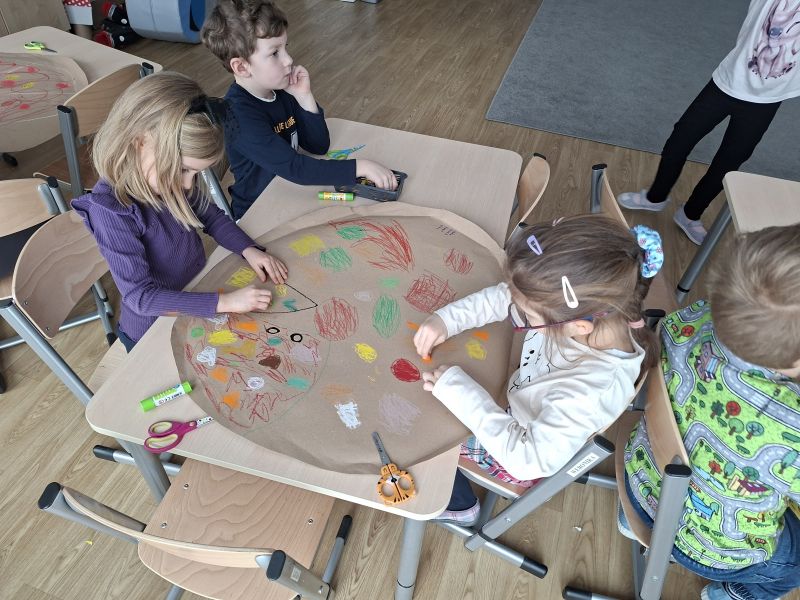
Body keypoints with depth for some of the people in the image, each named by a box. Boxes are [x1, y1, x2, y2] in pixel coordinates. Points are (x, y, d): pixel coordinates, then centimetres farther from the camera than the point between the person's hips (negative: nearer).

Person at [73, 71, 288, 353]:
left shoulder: (170, 177, -12)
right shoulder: (111, 211, -30)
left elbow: (211, 216, 4)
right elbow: (140, 296, -30)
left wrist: (249, 249, -12)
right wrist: (223, 302, -35)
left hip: (199, 293, 6)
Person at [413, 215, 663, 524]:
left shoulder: (593, 391, -44)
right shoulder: (579, 305, -28)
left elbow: (529, 458, -36)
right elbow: (499, 298, -13)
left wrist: (460, 392, -36)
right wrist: (447, 319, -23)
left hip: (521, 456, -5)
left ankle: (458, 506, 32)